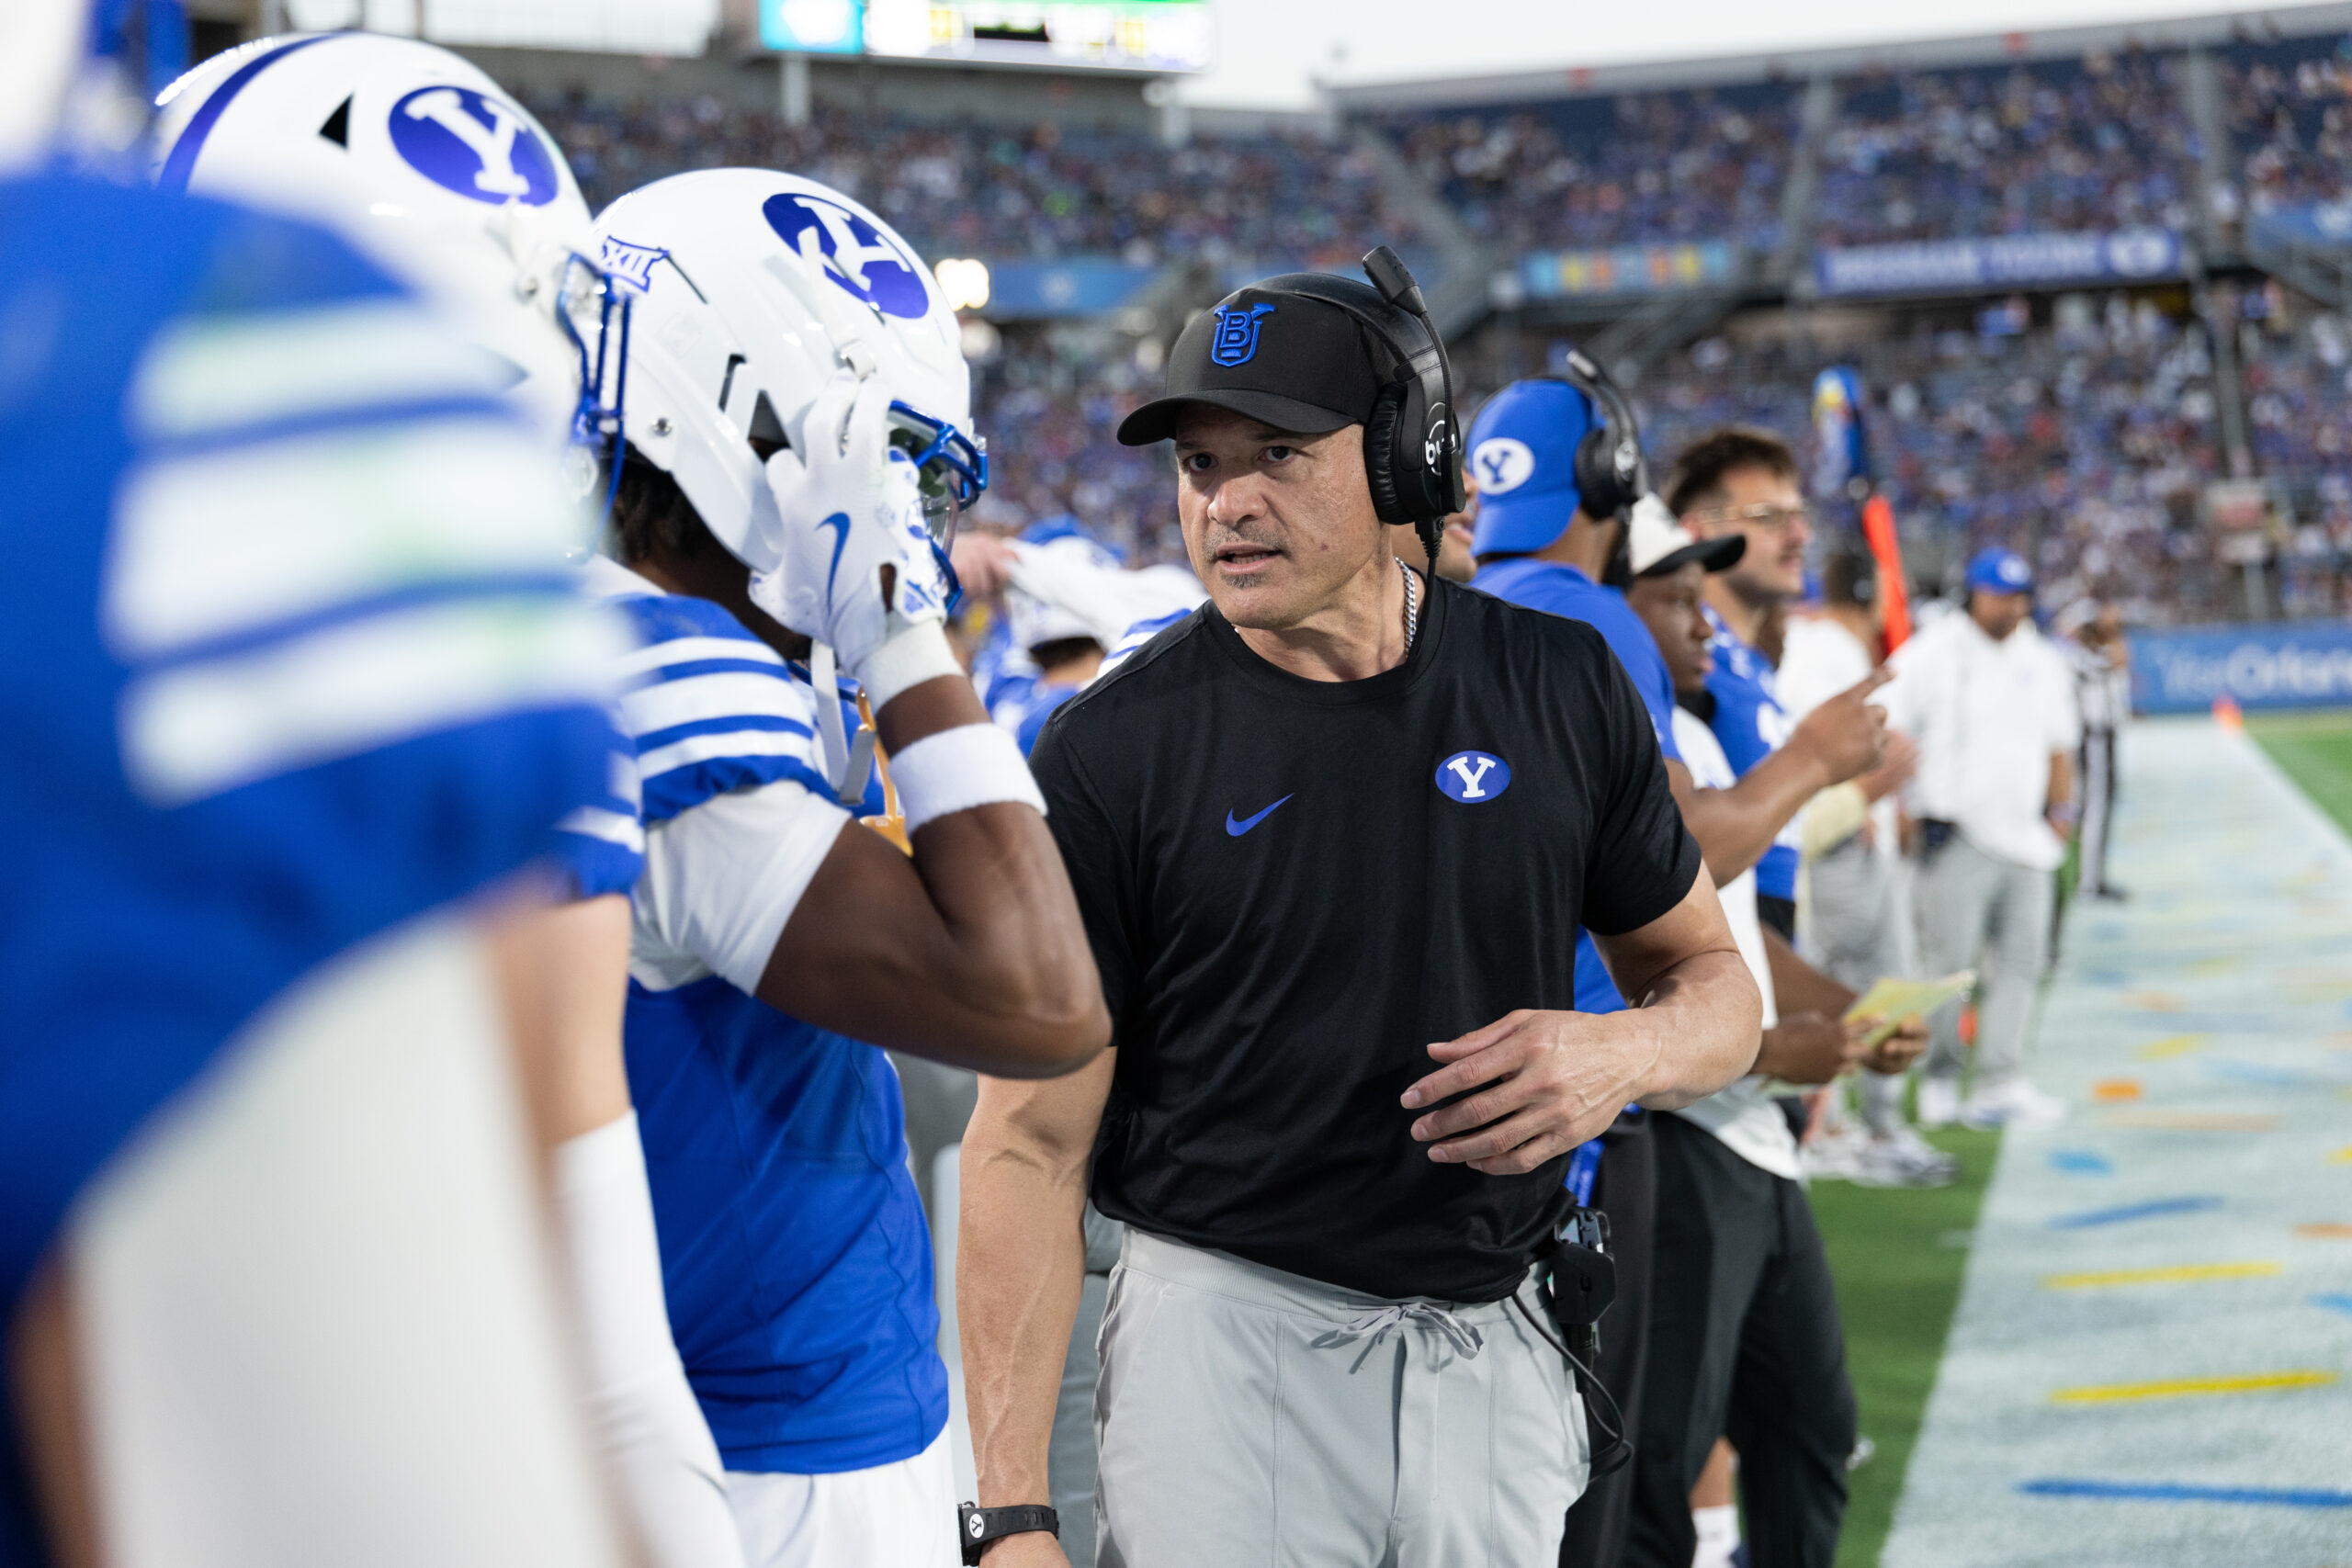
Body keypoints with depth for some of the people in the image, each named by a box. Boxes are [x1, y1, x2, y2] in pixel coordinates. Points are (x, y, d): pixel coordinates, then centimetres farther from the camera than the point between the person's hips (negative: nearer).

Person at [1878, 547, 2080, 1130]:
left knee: (2020, 960, 3)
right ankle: (1938, 1079, 2)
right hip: (1954, 836, -6)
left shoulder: (2044, 663, 16)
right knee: (1948, 962, -8)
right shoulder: (1929, 656, -2)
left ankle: (1999, 1080, 7)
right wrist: (1908, 807, -13)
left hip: (2026, 839, 6)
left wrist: (2060, 809, 14)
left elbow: (2059, 746, 25)